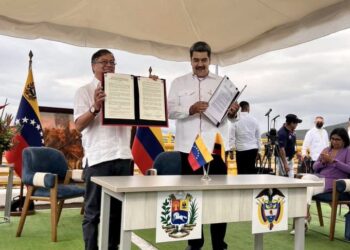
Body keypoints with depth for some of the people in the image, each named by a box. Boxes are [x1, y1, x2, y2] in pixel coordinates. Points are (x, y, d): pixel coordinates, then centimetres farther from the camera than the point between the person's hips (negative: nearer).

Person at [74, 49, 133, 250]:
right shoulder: (85, 91, 3)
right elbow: (79, 125, -7)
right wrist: (95, 108, -26)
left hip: (123, 156, 5)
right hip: (99, 158, -5)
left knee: (119, 209, 11)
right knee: (94, 211, 1)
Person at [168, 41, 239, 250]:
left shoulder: (222, 83, 11)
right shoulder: (179, 83, 11)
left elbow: (230, 115, 5)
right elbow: (170, 111, -1)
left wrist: (233, 113, -19)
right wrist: (190, 110, -19)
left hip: (216, 146, 0)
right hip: (188, 146, 1)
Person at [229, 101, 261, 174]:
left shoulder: (236, 120, -7)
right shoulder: (254, 120, 3)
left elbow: (232, 137, -8)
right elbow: (258, 136, 9)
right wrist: (258, 150, 18)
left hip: (241, 149, -3)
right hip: (253, 149, 3)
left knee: (241, 171, 3)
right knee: (251, 170, 10)